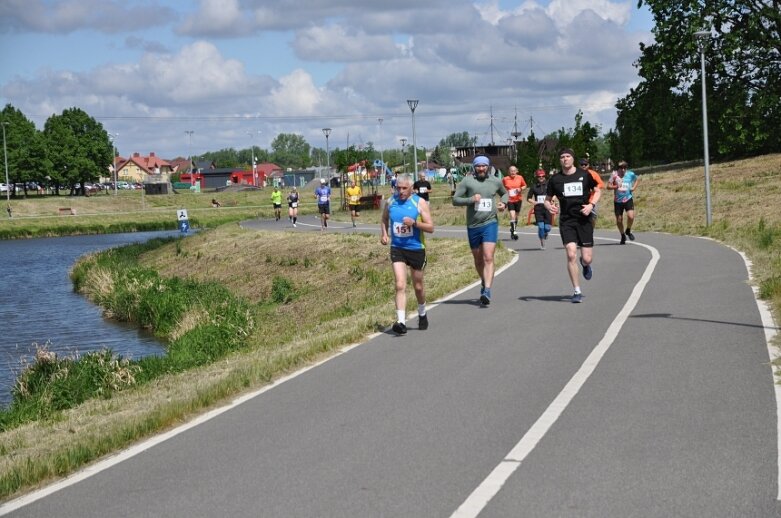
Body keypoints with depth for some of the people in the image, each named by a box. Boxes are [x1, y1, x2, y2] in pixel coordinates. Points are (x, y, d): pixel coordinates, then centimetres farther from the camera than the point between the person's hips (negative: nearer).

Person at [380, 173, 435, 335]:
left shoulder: (420, 203, -6)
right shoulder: (390, 202, 2)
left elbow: (431, 227, -7)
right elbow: (384, 220, 20)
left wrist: (414, 222, -23)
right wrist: (384, 234, 2)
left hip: (416, 249, -1)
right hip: (397, 249, 1)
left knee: (418, 286, 14)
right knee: (400, 285, -14)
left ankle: (422, 314, 39)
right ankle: (401, 322, -20)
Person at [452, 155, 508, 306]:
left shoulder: (496, 181, 6)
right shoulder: (467, 181, -1)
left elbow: (505, 193, 26)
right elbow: (455, 200, -2)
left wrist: (503, 203, 4)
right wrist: (471, 199, -18)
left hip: (490, 223, -1)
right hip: (473, 226, 1)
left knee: (488, 258, -15)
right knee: (478, 260, 15)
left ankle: (487, 292, -23)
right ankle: (484, 283, 38)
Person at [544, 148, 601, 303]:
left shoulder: (584, 175, 2)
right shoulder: (555, 179, 4)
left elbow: (597, 191, 12)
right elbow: (547, 199, 11)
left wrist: (591, 205, -6)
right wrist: (549, 206, -12)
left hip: (584, 220, 0)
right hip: (566, 221, 0)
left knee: (587, 259, -2)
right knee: (571, 254, -14)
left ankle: (585, 265, 40)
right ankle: (577, 292, -5)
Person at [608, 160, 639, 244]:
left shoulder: (631, 174, 0)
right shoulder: (614, 174, -5)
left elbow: (636, 179, 21)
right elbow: (608, 186, -5)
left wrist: (634, 187, 4)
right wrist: (616, 186, -24)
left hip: (628, 199, 0)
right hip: (618, 201, 0)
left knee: (631, 216, -19)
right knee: (619, 220, 5)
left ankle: (628, 231, 11)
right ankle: (623, 235, 30)